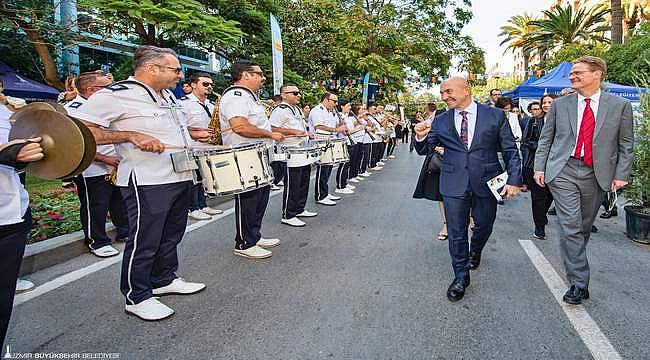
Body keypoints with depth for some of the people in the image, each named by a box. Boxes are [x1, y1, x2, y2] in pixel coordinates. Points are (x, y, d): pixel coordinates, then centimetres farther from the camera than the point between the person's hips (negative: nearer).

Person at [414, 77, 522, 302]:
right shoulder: (440, 122, 5)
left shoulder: (495, 116, 0)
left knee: (484, 226, 16)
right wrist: (420, 137, -13)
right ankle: (461, 276, 22)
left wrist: (514, 180, -8)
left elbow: (510, 151, 2)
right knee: (456, 232, 3)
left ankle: (475, 252, 49)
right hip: (454, 183, 1)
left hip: (487, 182, 0)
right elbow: (425, 150, 10)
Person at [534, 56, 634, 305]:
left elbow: (626, 144, 6)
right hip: (563, 172, -1)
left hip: (597, 175, 1)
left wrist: (621, 175, -1)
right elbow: (545, 139, 9)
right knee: (570, 227, -7)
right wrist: (539, 167, 1)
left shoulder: (620, 105, 4)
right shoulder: (560, 104, 6)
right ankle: (579, 283, -1)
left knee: (584, 227, 12)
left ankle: (573, 261, 36)